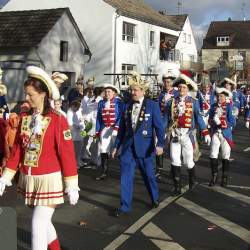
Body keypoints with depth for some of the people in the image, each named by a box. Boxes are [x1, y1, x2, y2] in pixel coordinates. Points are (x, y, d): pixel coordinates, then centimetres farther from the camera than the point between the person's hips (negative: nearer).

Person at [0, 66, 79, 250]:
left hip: (49, 180, -6)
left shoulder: (58, 120, -13)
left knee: (38, 225, -7)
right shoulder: (24, 118, 3)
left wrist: (72, 186, -11)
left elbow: (67, 154, -12)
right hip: (29, 180, 6)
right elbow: (17, 151, 8)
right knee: (42, 220, 20)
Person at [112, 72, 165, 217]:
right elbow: (122, 127, 12)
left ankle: (155, 198, 37)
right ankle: (125, 206, 8)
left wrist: (160, 144, -22)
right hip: (128, 147, 3)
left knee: (149, 175, 13)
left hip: (145, 147, -3)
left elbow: (159, 126, -9)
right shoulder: (127, 106, 8)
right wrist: (117, 146, 12)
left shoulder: (153, 105, -4)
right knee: (126, 176, -1)